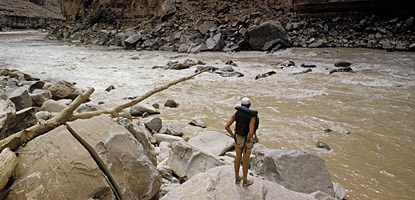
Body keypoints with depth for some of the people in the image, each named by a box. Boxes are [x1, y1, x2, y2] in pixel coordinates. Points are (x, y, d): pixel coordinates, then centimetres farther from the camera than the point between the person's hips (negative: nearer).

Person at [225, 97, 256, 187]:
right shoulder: (252, 117, -22)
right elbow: (251, 132, -34)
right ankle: (245, 181, 28)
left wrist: (233, 135, 2)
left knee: (238, 157, 21)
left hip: (238, 138, 4)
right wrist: (247, 140, -15)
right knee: (246, 160, 12)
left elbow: (226, 126, -12)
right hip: (247, 140, -4)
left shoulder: (236, 113, -10)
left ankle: (237, 178, 35)